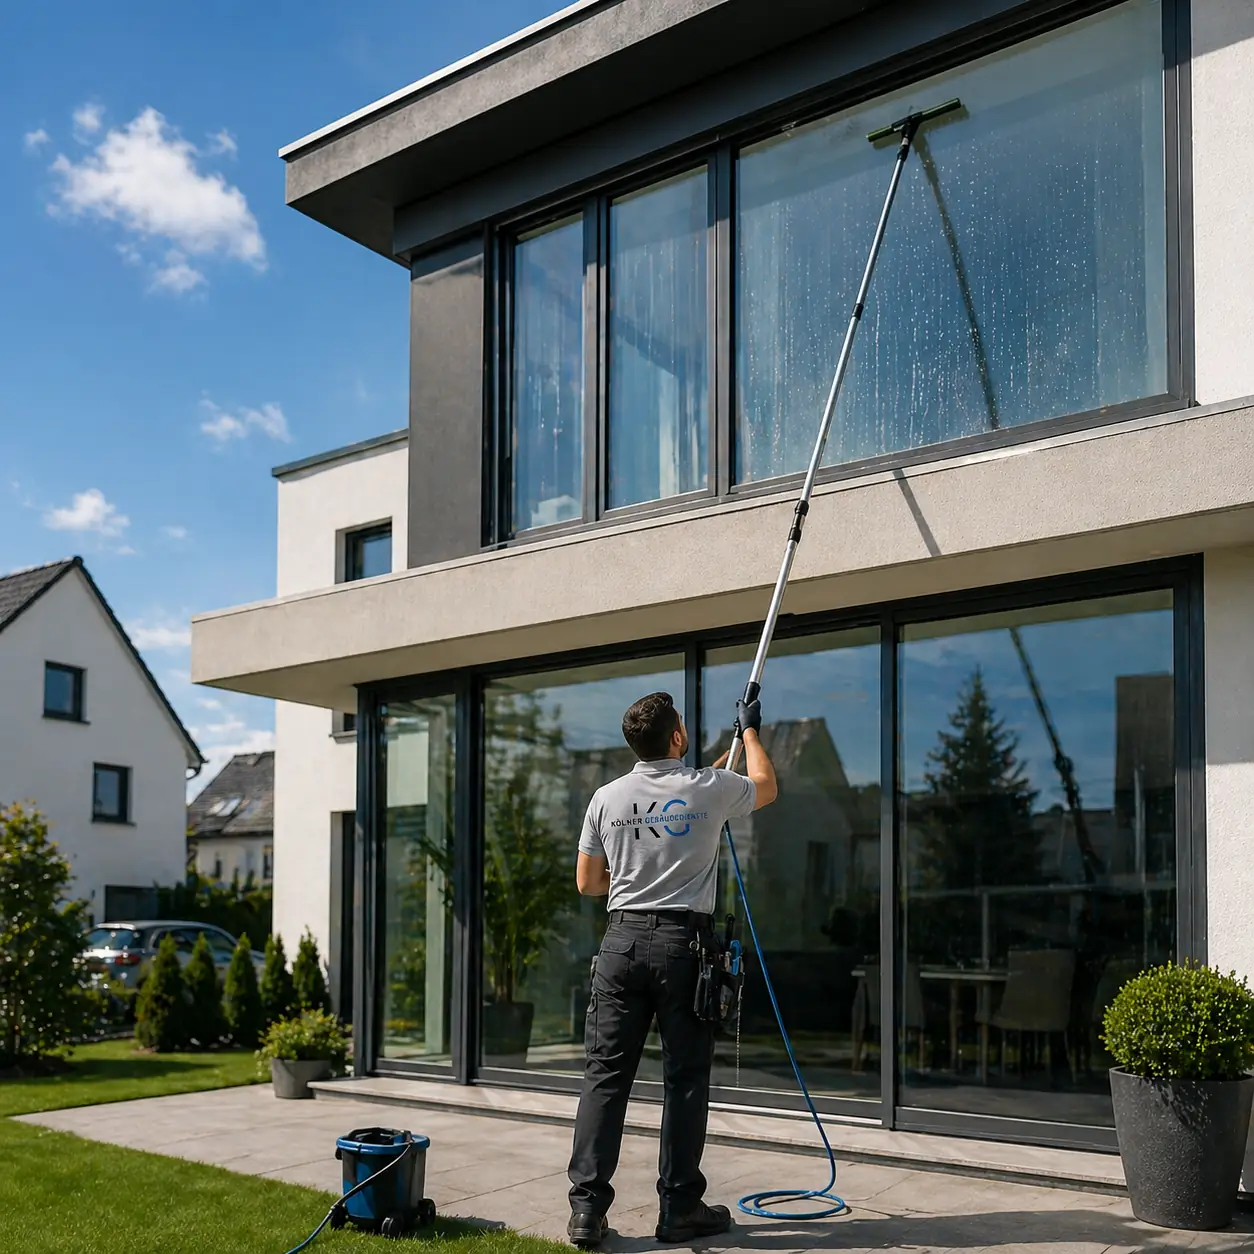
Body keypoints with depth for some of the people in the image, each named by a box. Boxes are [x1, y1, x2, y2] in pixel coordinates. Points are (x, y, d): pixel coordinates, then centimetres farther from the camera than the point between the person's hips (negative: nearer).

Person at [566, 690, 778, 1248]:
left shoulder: (607, 798, 4)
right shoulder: (708, 789, -3)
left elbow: (587, 882, 12)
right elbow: (766, 785, 19)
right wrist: (750, 729, 34)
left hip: (622, 940, 3)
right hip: (682, 942, -3)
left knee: (606, 1074, 5)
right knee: (685, 1078, 6)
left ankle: (587, 1208, 2)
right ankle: (679, 1209, 12)